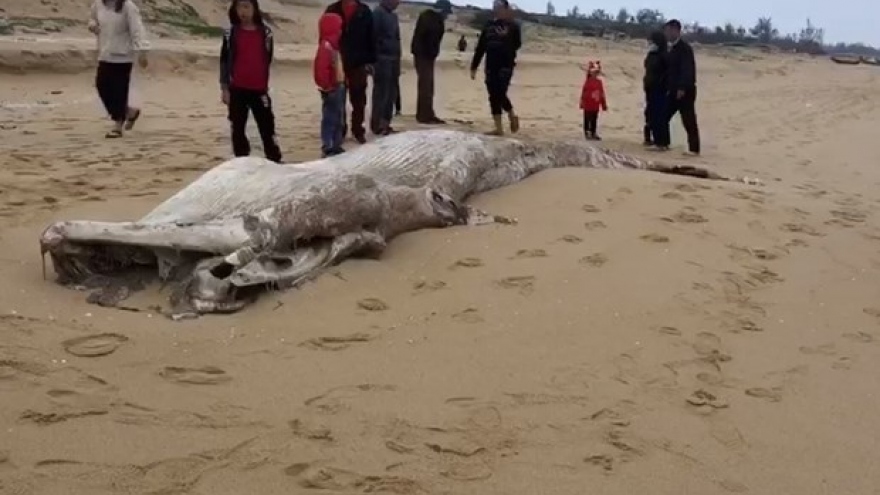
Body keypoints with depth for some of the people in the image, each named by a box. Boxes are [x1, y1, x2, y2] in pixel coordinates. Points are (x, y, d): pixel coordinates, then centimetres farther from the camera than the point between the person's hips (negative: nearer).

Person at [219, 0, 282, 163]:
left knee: (267, 126, 0)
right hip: (237, 89, 1)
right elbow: (224, 61, 3)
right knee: (238, 128, 6)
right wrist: (224, 88, -1)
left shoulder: (265, 32, 2)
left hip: (259, 89, 0)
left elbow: (268, 60, 9)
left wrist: (265, 84, 9)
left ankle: (275, 161, 6)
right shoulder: (231, 33, 2)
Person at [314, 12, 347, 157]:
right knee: (330, 118, -6)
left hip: (338, 87, 10)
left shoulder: (332, 46, 14)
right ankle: (328, 148, -1)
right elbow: (321, 69, -25)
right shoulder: (325, 47, -18)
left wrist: (341, 83, 16)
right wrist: (327, 86, -21)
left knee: (338, 119, 16)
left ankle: (336, 146, 25)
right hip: (331, 89, -10)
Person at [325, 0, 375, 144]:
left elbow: (371, 37, 2)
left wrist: (370, 61, -3)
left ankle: (358, 130, 15)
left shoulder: (365, 12, 1)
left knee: (359, 99, 5)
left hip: (359, 63, 0)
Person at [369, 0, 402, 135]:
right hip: (382, 59, -8)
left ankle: (385, 123, 16)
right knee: (381, 94, -6)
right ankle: (377, 125, -1)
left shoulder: (393, 15, 16)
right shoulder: (378, 13, -9)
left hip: (393, 59, 8)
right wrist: (374, 60, -18)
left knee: (391, 93, 9)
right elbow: (374, 37, -15)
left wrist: (397, 59, 15)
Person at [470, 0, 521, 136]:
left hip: (505, 66, -5)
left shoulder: (512, 26, -1)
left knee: (500, 94, -13)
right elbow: (480, 47, 12)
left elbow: (517, 44, -9)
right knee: (494, 97, 3)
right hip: (491, 66, 5)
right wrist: (474, 67, 8)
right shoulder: (488, 26, 12)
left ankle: (512, 115, 14)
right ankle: (499, 128, 9)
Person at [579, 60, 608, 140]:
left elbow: (602, 94, 11)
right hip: (588, 105, -6)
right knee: (587, 119, 2)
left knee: (594, 120, 11)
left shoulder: (599, 82, 6)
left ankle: (594, 133, 18)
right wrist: (582, 103, -12)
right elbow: (583, 93, -11)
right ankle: (587, 133, 10)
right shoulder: (587, 82, -11)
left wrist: (604, 104, 12)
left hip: (596, 106, 6)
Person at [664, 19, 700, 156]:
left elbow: (687, 69, -21)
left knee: (689, 121, -5)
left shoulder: (685, 48, -13)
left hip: (685, 90, -9)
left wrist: (682, 88, -26)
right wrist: (668, 87, 17)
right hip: (674, 90, 9)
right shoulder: (673, 48, 15)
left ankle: (694, 149, 0)